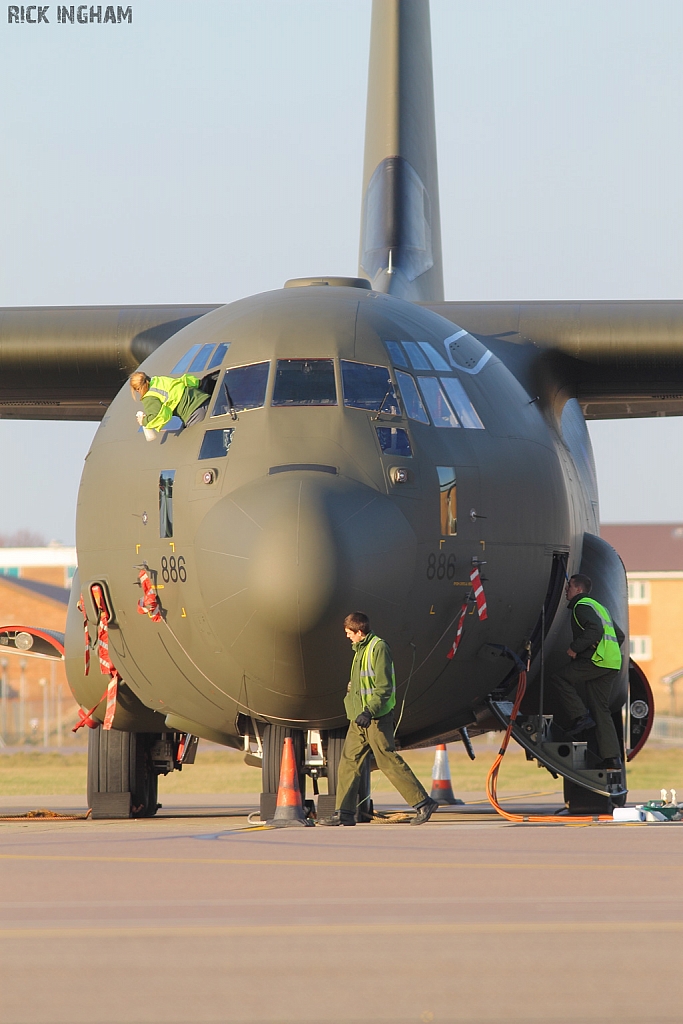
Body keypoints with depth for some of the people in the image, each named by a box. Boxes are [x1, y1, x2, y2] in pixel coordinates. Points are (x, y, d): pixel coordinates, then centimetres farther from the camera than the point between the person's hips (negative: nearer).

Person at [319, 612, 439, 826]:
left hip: (376, 718, -9)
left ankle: (424, 803, -3)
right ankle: (344, 813, 7)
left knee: (389, 762, -8)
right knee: (348, 762, 5)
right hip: (359, 719, 9)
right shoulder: (361, 650, 16)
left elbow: (384, 687, -19)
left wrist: (369, 711, -26)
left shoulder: (378, 648, -12)